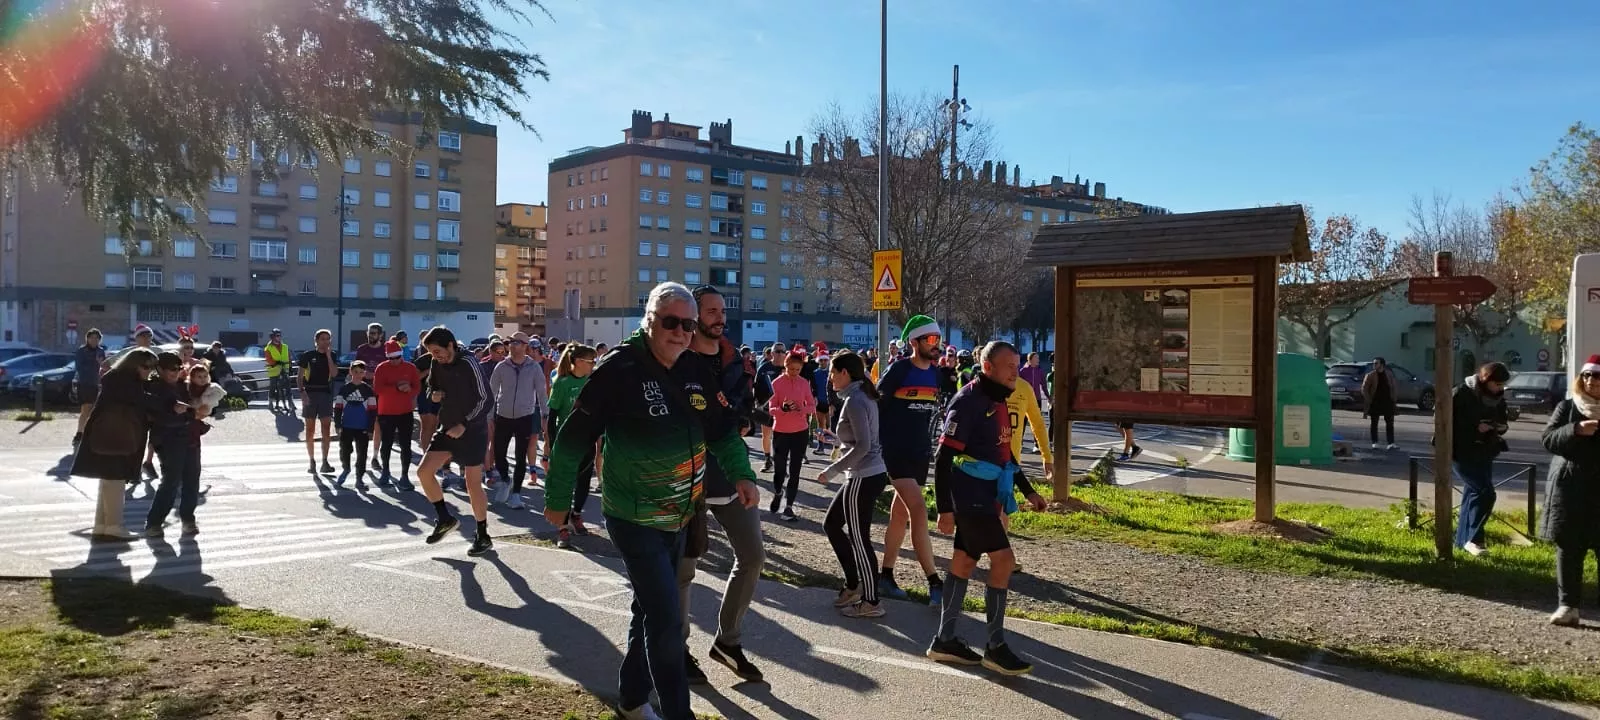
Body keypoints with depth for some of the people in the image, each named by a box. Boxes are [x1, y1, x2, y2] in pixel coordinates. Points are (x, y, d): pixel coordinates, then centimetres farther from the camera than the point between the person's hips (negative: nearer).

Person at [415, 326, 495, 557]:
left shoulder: (468, 364, -18)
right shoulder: (437, 365, 3)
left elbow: (485, 399, -16)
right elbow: (431, 388, 19)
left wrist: (464, 424, -20)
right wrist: (433, 395, -6)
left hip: (472, 430, -7)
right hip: (448, 428, 7)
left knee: (473, 483, -3)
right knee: (424, 471, -2)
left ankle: (483, 537, 10)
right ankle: (445, 518, 17)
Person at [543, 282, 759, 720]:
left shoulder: (697, 371, 1)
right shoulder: (620, 369, -18)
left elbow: (721, 429, 11)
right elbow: (575, 437, -13)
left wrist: (742, 474, -1)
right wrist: (558, 499, -8)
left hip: (679, 518, 7)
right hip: (634, 520, -7)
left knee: (651, 609, 20)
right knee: (666, 618, -9)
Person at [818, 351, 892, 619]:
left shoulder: (854, 401, -16)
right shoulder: (863, 396, 12)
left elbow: (862, 446, -23)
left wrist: (832, 471, -18)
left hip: (864, 478, -10)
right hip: (871, 474, 10)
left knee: (859, 539, 1)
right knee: (831, 524, 18)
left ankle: (871, 602, 12)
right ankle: (853, 584, 25)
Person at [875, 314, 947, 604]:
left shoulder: (936, 374, 8)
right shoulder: (898, 369, -12)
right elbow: (875, 404, -8)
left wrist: (927, 441, 17)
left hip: (920, 452, 7)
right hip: (895, 450, -7)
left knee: (900, 514, 12)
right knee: (918, 510, -15)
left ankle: (885, 575, 22)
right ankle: (935, 582, -14)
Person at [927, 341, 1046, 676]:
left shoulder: (997, 401, 12)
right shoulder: (968, 401, -16)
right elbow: (944, 457, -18)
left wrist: (1027, 491, 21)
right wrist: (945, 507, -20)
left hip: (987, 498, 9)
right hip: (971, 498, -9)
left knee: (964, 563, 13)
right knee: (1003, 560, -8)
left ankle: (944, 640, 22)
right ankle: (995, 647, 3)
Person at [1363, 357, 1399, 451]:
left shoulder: (1389, 374, 7)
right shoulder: (1370, 376, -3)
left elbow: (1393, 387, 13)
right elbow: (1364, 389, -5)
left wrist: (1393, 398, 3)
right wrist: (1368, 400, -12)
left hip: (1387, 402, 3)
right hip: (1375, 403, -2)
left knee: (1390, 423, 1)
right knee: (1374, 423, 3)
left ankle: (1391, 443, 2)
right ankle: (1375, 443, 9)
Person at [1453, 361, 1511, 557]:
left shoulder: (1498, 398, 8)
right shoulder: (1462, 394, -14)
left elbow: (1501, 419, 21)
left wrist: (1502, 427, -2)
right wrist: (1476, 427, -22)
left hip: (1484, 453, 8)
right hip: (1463, 452, -8)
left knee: (1473, 493, 11)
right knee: (1485, 492, -15)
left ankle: (1463, 539, 21)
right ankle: (1473, 539, -7)